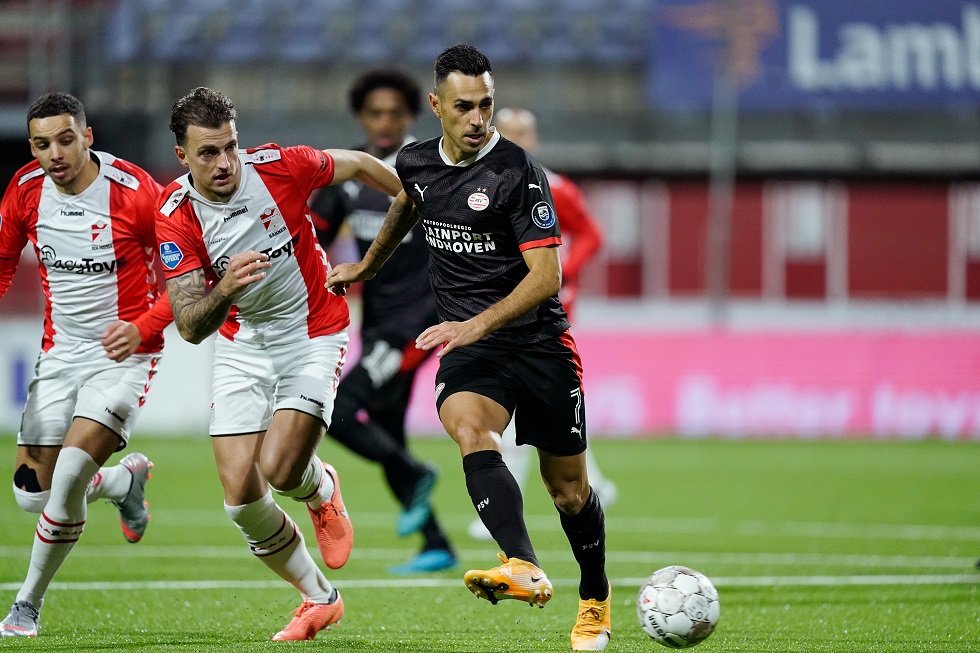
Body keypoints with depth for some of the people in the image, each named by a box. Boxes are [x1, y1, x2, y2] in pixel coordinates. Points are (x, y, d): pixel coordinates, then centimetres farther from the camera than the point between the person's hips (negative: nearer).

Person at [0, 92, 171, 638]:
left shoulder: (134, 191, -18)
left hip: (124, 353, -5)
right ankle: (127, 480, 34)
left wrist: (142, 327, -26)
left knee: (70, 475, -22)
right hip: (60, 353, 5)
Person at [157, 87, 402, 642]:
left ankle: (323, 490, 19)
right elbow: (189, 326, -20)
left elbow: (356, 165, 3)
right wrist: (224, 292, -41)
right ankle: (319, 597, 17)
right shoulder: (177, 216, -17)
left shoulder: (279, 166, -19)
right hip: (241, 344, 2)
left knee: (280, 470, -20)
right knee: (241, 496, -5)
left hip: (313, 334, -2)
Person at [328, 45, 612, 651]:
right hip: (469, 349, 3)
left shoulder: (518, 172, -15)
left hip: (540, 343, -3)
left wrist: (478, 324, -31)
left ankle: (596, 598, 35)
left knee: (568, 488, 8)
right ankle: (525, 570, -48)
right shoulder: (417, 163, 2)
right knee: (470, 429, -31)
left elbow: (546, 275, -19)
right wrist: (367, 266, 41)